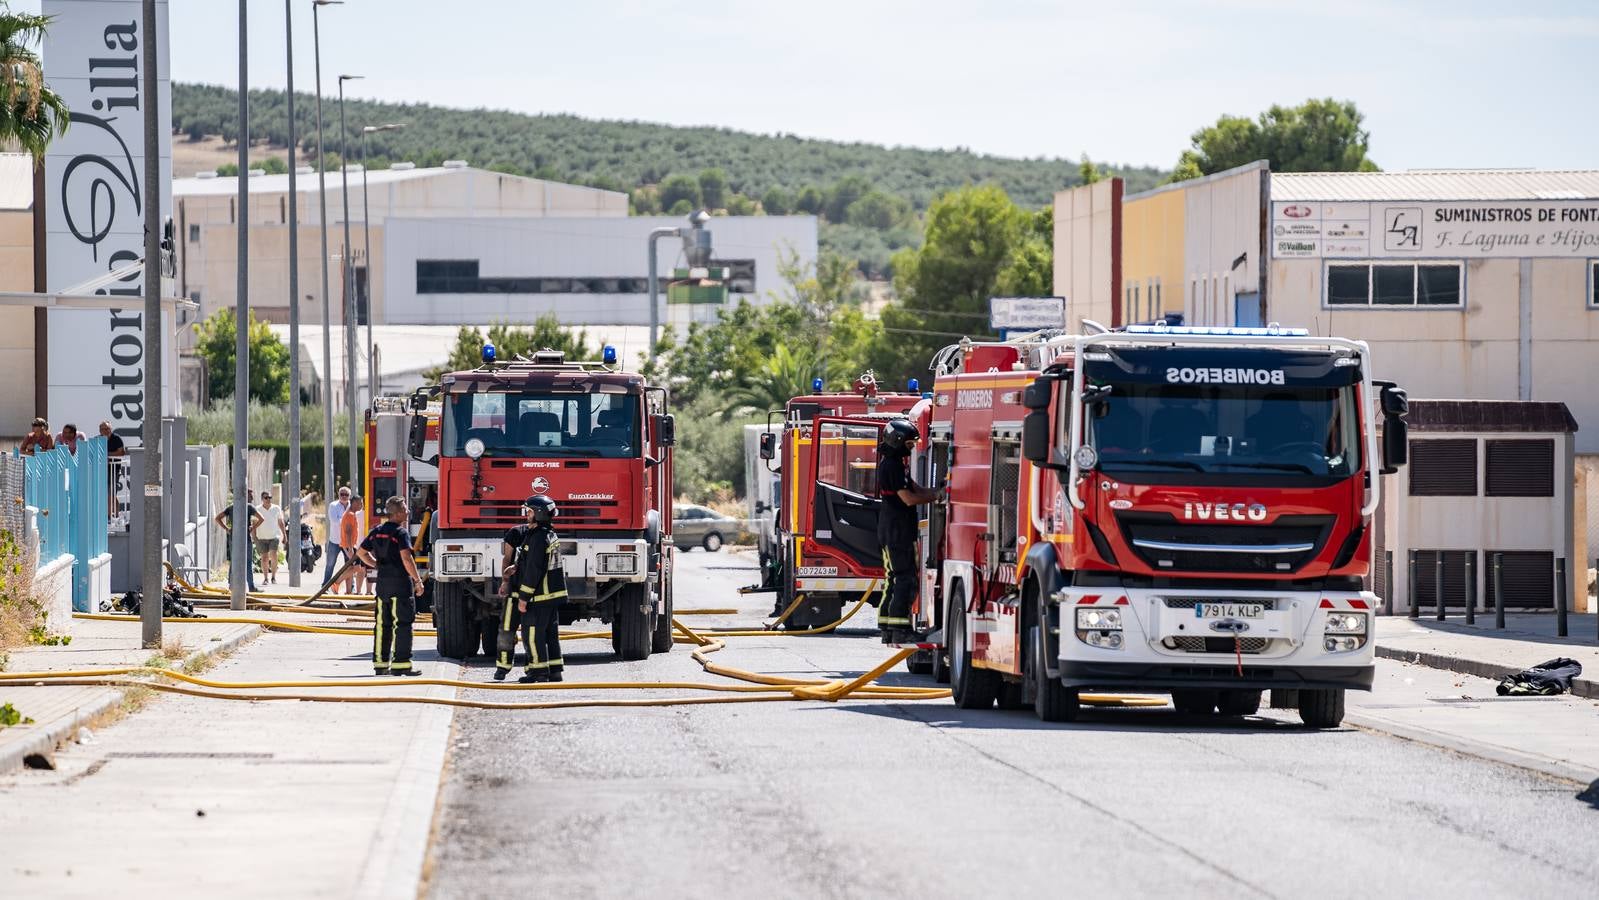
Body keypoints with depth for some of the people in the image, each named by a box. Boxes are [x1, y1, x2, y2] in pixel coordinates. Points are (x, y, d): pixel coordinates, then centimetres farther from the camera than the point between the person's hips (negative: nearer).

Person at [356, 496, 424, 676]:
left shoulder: (377, 532, 10)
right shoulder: (400, 533, -13)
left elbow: (361, 552, 17)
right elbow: (406, 559, -21)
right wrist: (418, 581, -14)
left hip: (382, 583, 7)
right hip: (400, 583, -7)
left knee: (382, 624, 11)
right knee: (402, 624, -4)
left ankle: (380, 663, 12)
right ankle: (401, 663, -6)